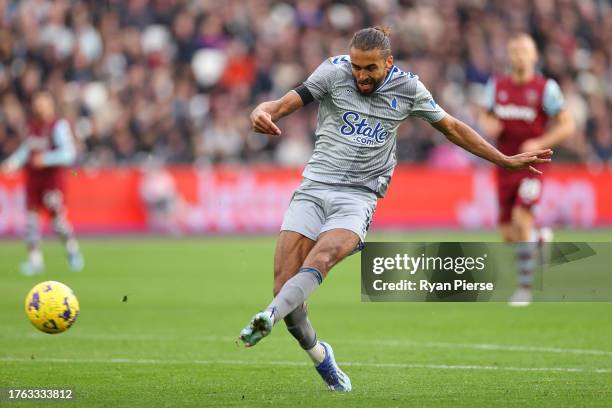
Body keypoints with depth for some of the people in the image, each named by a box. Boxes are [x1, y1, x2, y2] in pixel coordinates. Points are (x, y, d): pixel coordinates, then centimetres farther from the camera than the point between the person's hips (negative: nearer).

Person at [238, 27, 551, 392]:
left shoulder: (407, 88, 4)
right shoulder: (334, 72, -1)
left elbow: (452, 128, 18)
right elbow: (286, 104, -9)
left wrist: (506, 160, 20)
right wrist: (263, 113, -35)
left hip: (357, 197, -1)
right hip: (314, 187, 1)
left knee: (323, 256, -32)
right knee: (285, 284, -12)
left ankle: (270, 318, -52)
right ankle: (318, 354, 12)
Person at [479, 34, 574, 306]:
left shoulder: (546, 88, -7)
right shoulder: (496, 86, 5)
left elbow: (567, 125, -5)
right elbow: (486, 117, 19)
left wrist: (539, 144, -18)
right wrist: (489, 126, -5)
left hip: (532, 164, -5)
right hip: (505, 165, 5)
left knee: (521, 219, -22)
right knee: (508, 234, 6)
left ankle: (525, 286, -12)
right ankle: (540, 238, 41)